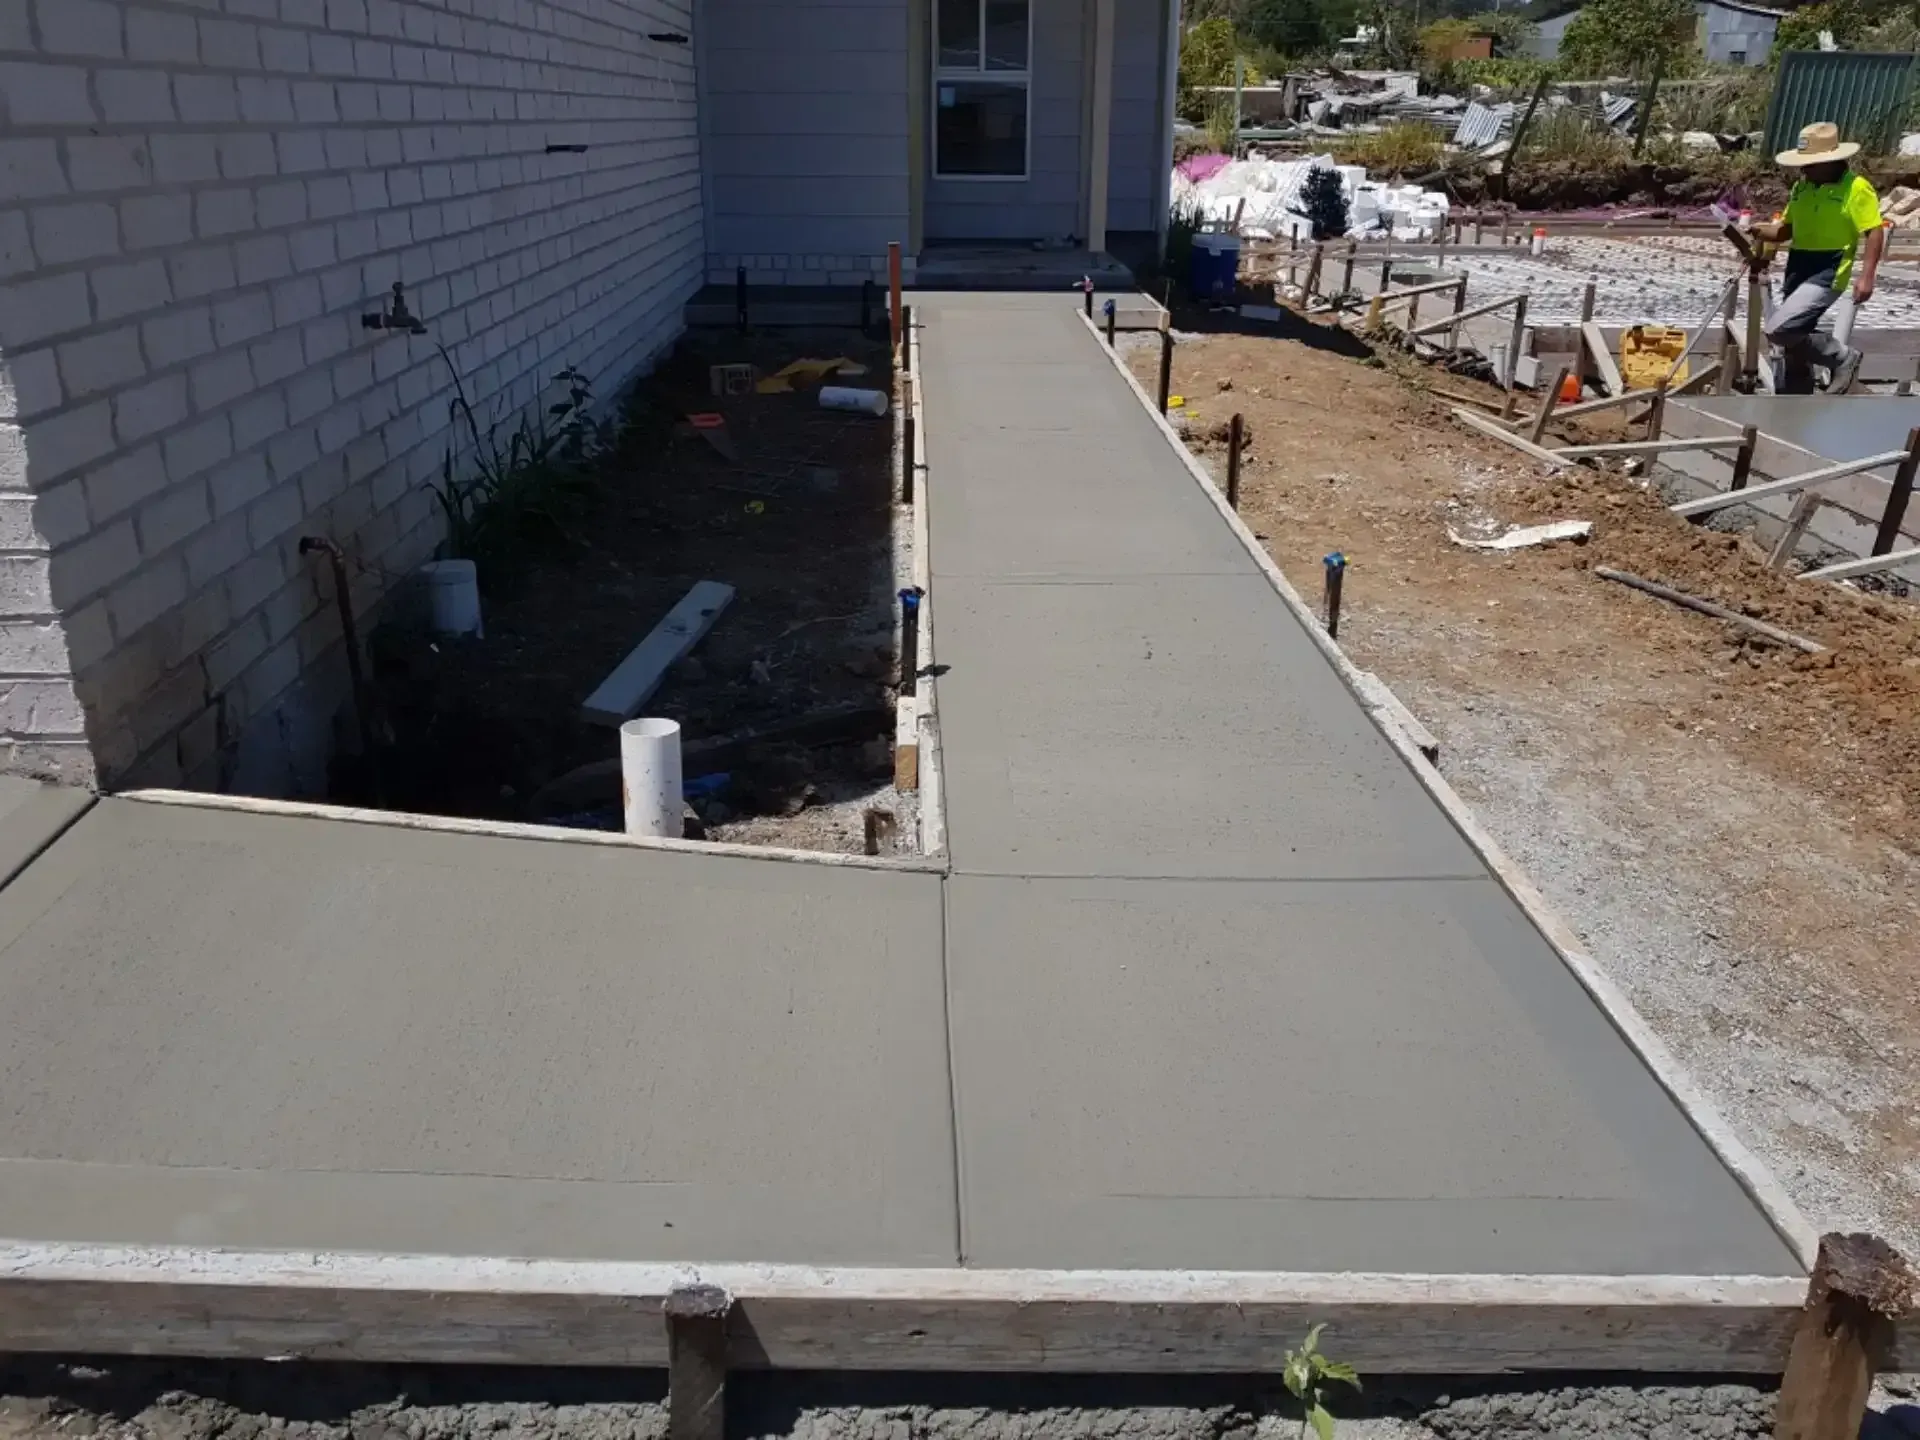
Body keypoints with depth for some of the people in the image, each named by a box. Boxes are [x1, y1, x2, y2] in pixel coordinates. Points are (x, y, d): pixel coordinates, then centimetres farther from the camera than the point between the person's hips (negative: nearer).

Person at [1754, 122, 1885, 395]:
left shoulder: (1855, 187, -11)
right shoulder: (1801, 187, 9)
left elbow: (1875, 231, -12)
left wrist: (1866, 276, -21)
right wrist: (1760, 231, -2)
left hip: (1827, 275, -8)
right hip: (1797, 271, 8)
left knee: (1778, 329, -24)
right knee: (1794, 346, 11)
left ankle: (1842, 357, -3)